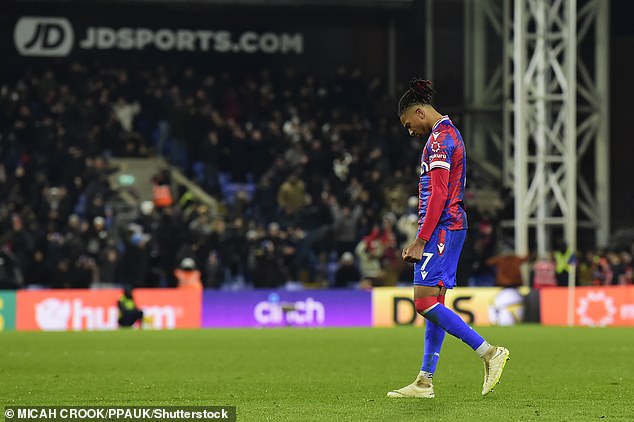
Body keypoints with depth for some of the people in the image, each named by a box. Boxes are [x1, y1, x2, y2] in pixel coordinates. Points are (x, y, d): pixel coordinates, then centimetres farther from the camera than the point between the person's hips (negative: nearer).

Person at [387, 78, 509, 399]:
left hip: (442, 227, -10)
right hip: (451, 227, 10)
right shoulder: (448, 134, 20)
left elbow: (439, 195, -19)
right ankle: (424, 382, 7)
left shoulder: (439, 139, -12)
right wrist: (421, 238, 25)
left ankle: (489, 353, -13)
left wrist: (420, 241, -19)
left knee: (425, 302, -13)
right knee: (433, 303, 8)